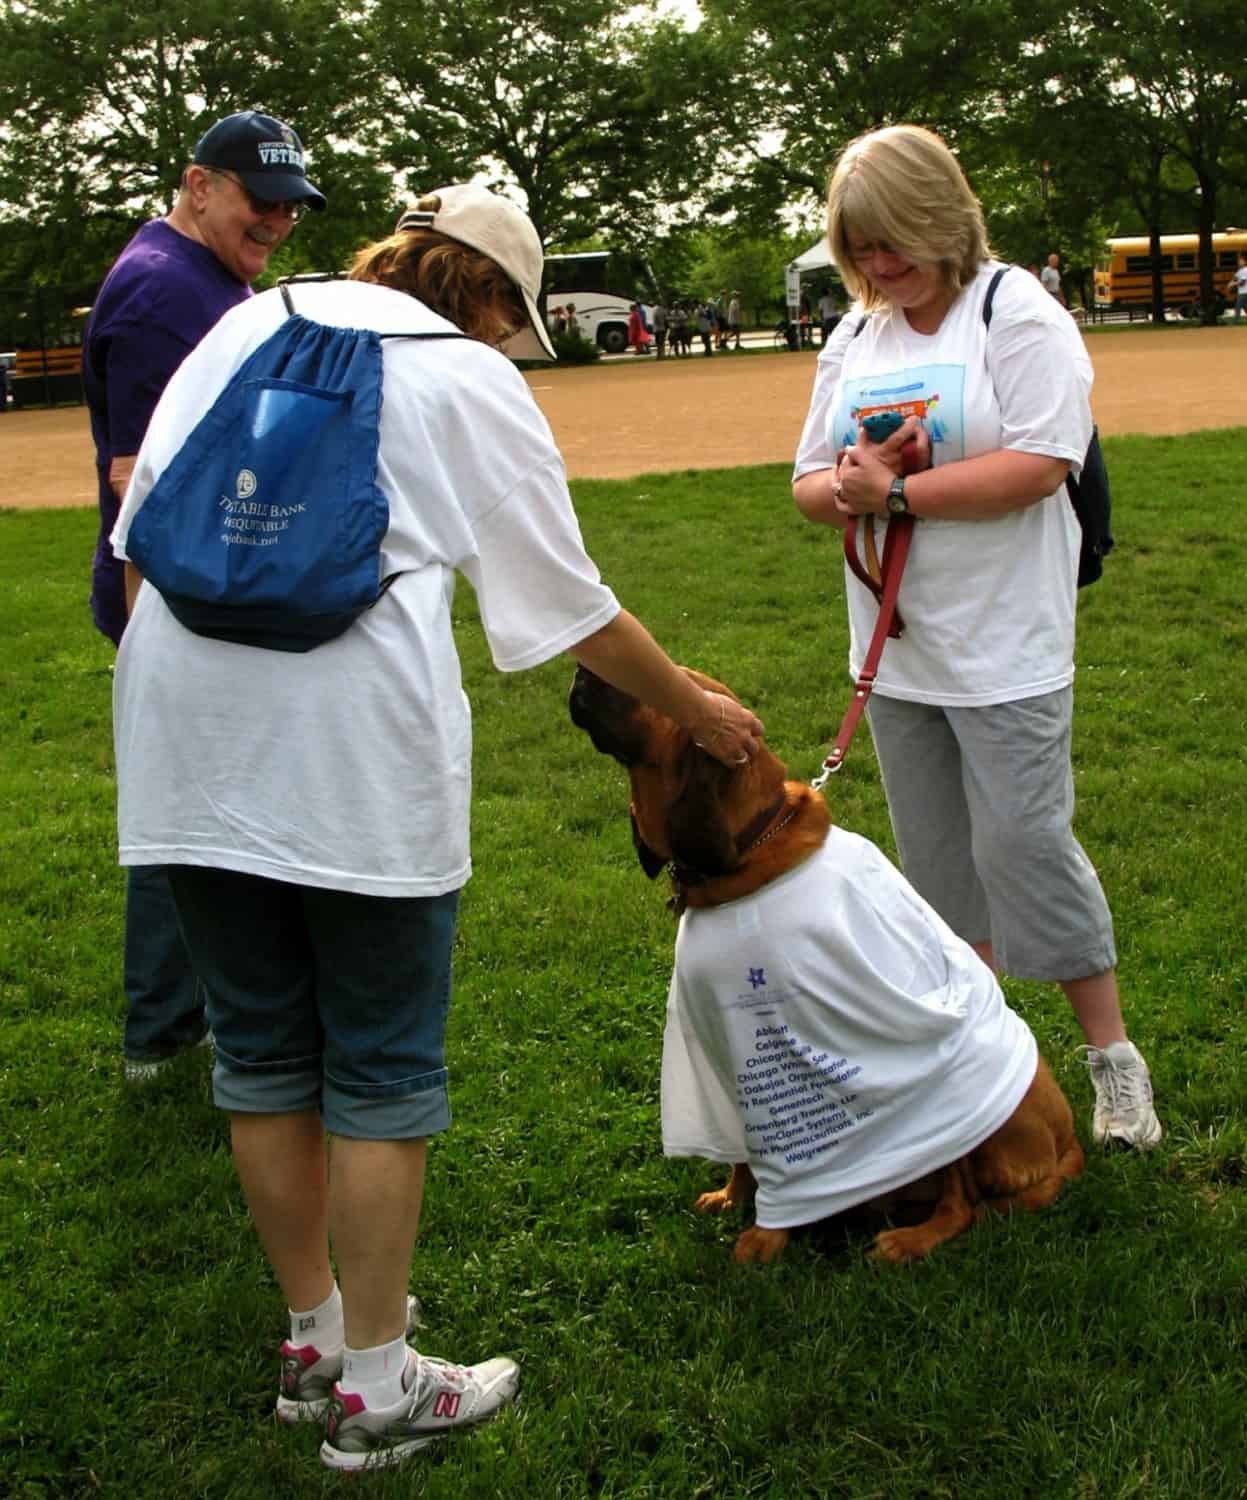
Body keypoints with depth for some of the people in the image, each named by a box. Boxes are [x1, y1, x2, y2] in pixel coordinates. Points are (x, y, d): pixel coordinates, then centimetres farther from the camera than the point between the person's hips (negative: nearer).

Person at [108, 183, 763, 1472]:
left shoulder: (246, 326, 17)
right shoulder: (472, 384, 5)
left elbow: (136, 544, 12)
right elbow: (577, 614, 8)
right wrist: (698, 712, 21)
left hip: (188, 743, 5)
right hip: (354, 749, -5)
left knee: (262, 1051, 16)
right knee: (382, 1070, 7)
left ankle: (314, 1334, 31)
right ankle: (374, 1388, 16)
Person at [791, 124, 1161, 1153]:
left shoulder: (1017, 313, -8)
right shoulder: (854, 338, 12)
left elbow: (1038, 465, -20)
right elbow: (809, 480, 13)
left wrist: (898, 492, -20)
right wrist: (839, 492, -12)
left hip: (1003, 650, -6)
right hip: (895, 650, 7)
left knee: (1025, 843, -5)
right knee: (936, 856, 13)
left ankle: (1113, 1055, 10)